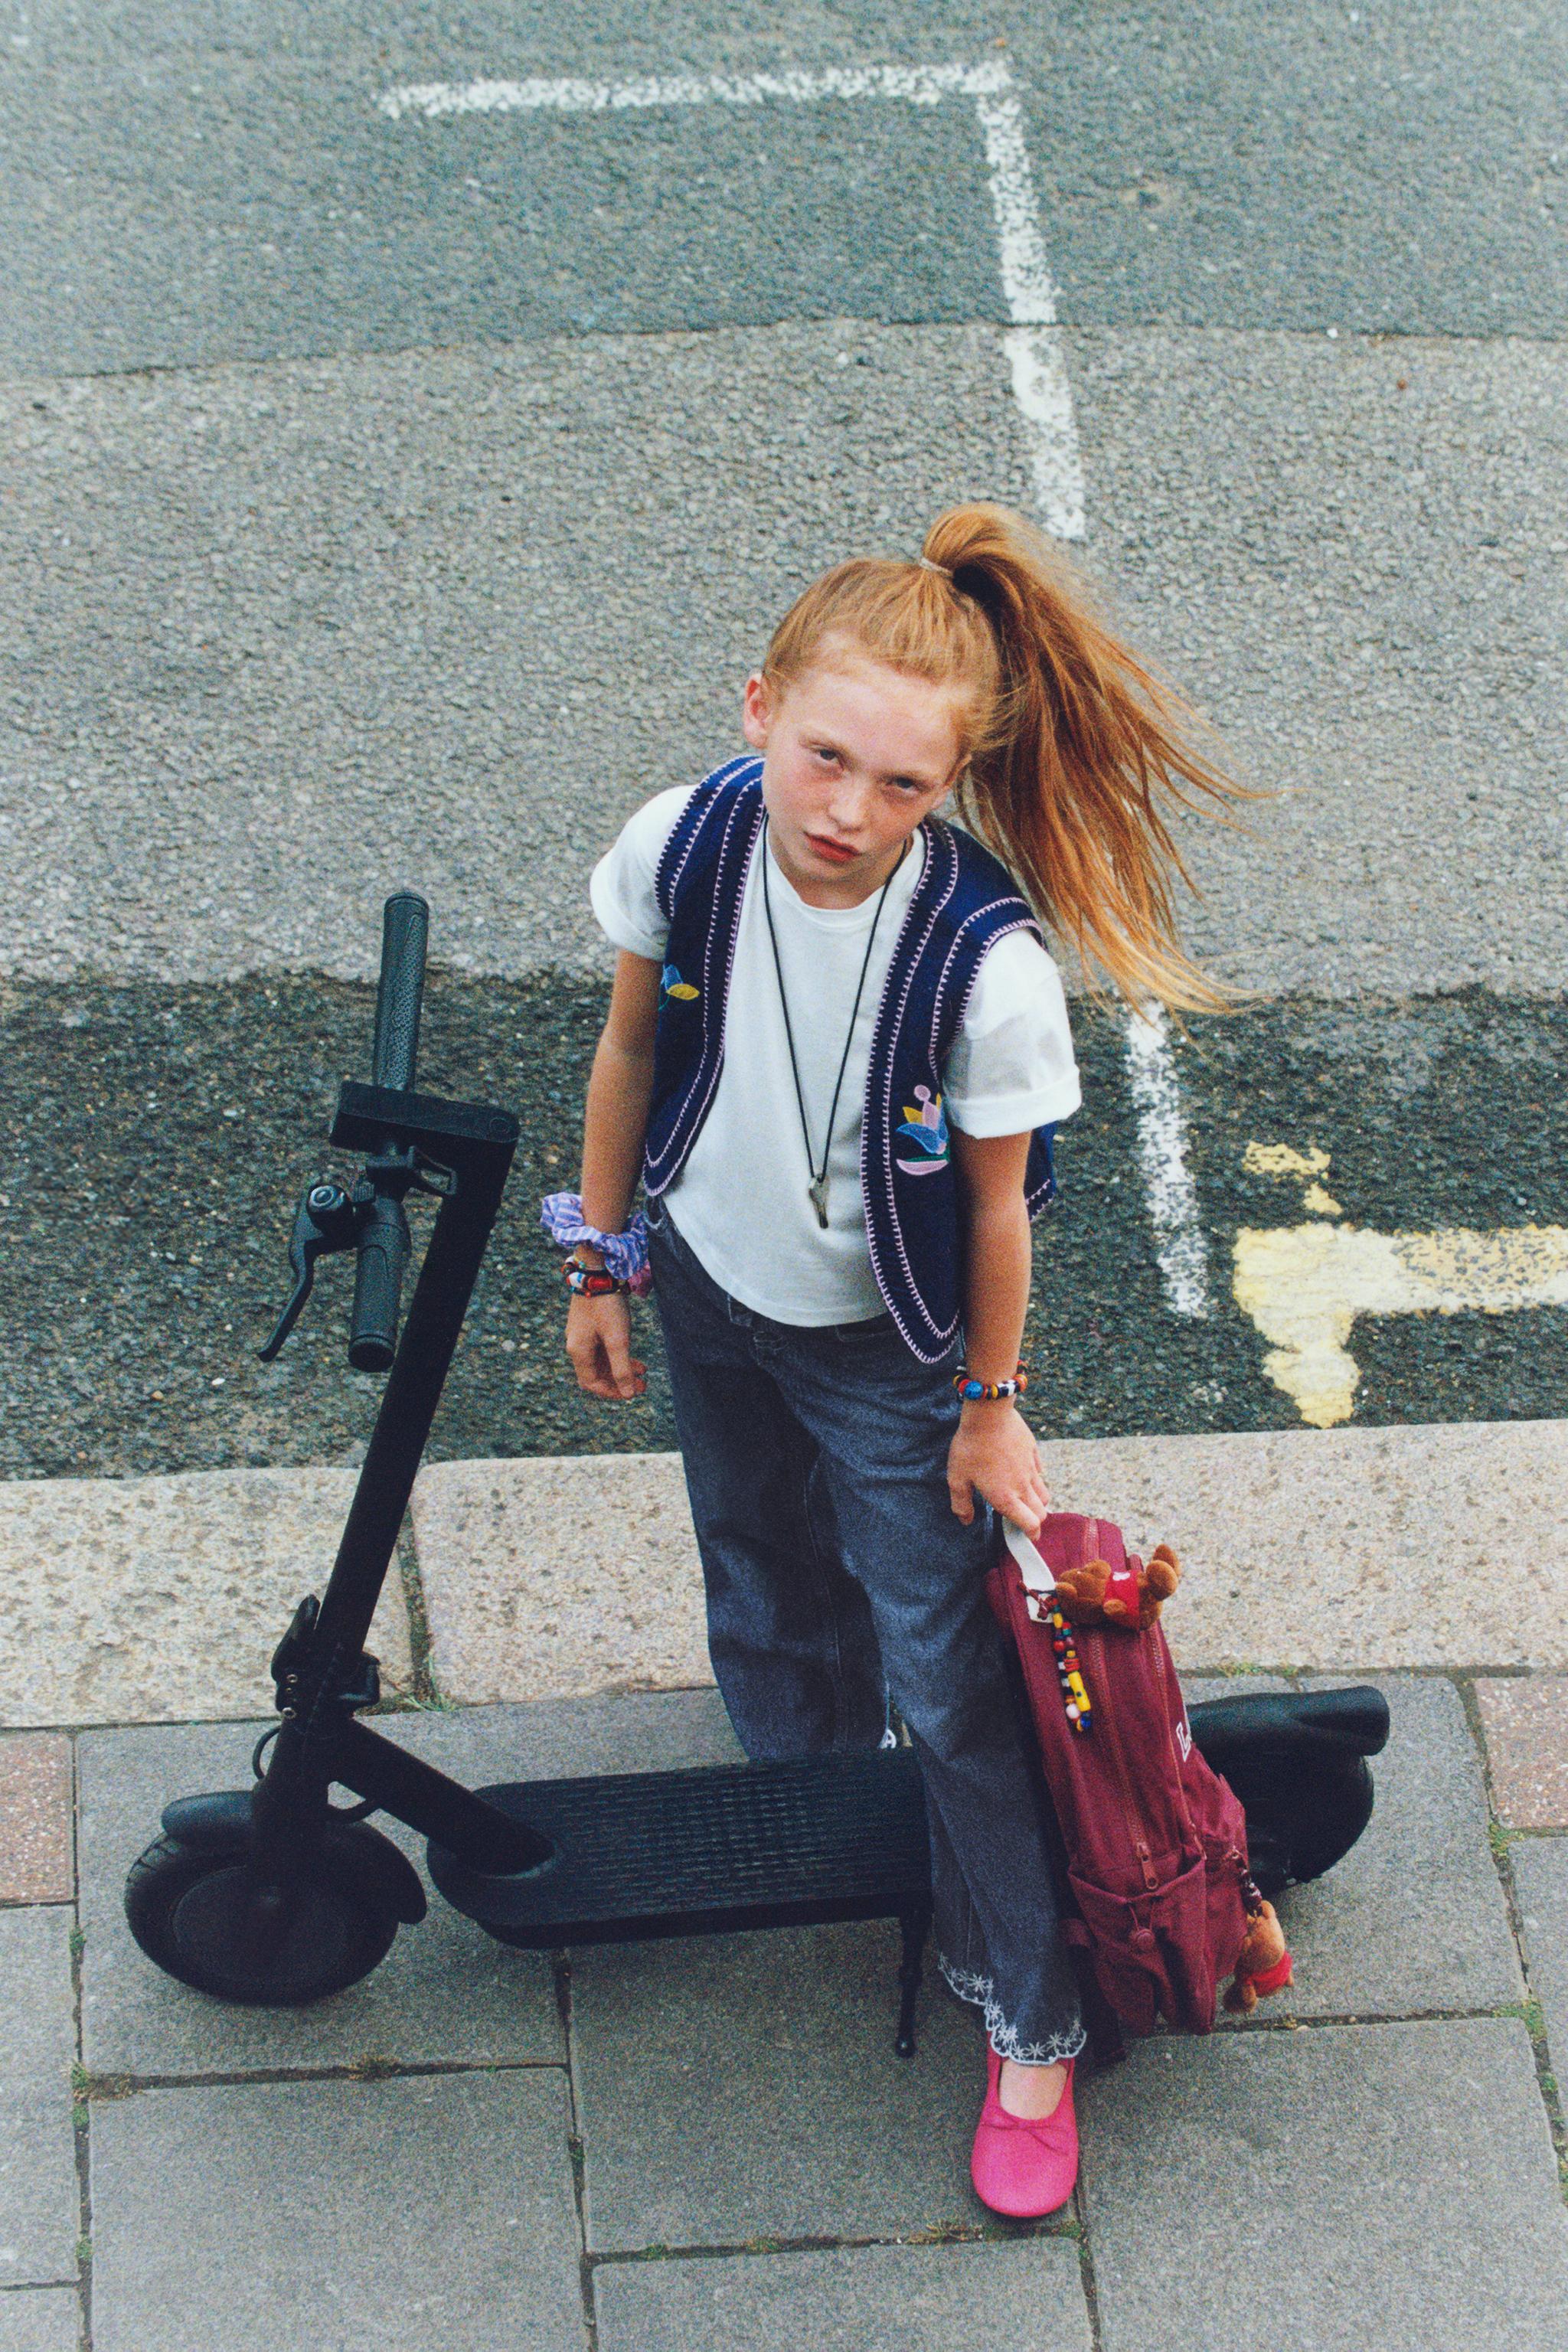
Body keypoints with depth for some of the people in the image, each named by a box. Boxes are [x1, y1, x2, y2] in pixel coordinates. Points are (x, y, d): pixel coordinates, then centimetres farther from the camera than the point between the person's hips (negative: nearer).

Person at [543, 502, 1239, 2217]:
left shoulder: (986, 961, -36)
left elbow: (995, 1201, -19)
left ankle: (1026, 2018, 28)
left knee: (946, 1682, 8)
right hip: (708, 1291, 4)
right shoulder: (685, 846, -26)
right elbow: (633, 1047, -6)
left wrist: (990, 1404, -6)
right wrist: (601, 1260, 4)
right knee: (762, 1591, 28)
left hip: (884, 1351, -4)